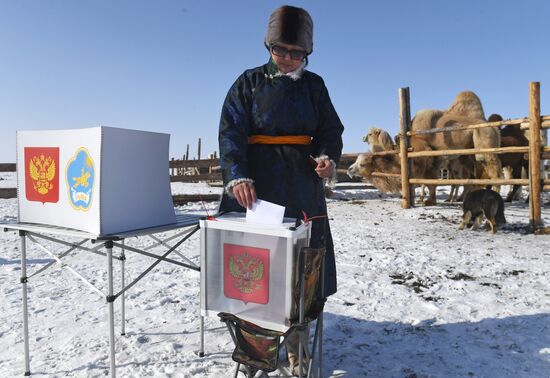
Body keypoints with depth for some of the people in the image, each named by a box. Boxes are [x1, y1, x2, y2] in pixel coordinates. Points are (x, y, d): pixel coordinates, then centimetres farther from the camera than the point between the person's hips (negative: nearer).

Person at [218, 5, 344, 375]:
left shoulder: (314, 85, 11)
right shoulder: (249, 82, 4)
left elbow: (330, 130, 12)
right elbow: (231, 132, -5)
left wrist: (328, 157, -10)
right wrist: (237, 176, -22)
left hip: (302, 185, 2)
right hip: (254, 184, -2)